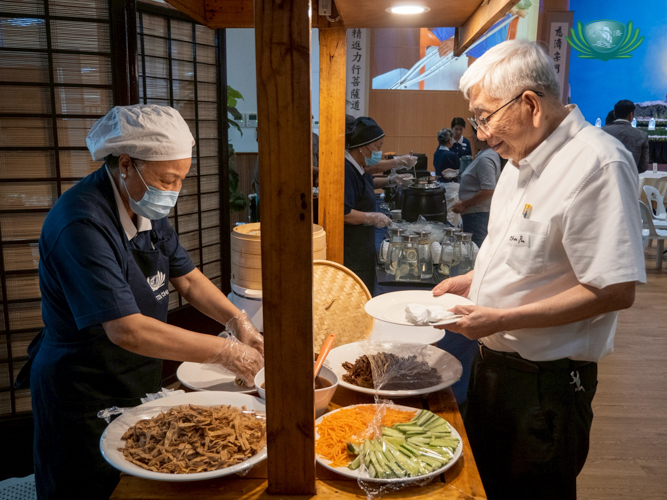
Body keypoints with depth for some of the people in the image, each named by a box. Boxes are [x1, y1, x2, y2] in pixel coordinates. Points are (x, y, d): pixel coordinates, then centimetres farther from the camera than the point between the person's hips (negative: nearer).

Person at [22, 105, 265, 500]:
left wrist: (237, 319, -10)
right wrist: (226, 352, -29)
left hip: (141, 384, 8)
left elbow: (187, 277, 7)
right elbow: (127, 330, -34)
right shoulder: (82, 223, -29)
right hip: (87, 401, -8)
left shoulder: (147, 207, 0)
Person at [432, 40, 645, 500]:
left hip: (547, 381, -8)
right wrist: (472, 281, 6)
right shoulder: (522, 159, 7)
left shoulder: (597, 164, -23)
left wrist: (501, 319, -25)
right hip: (494, 361, 9)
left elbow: (615, 290, -26)